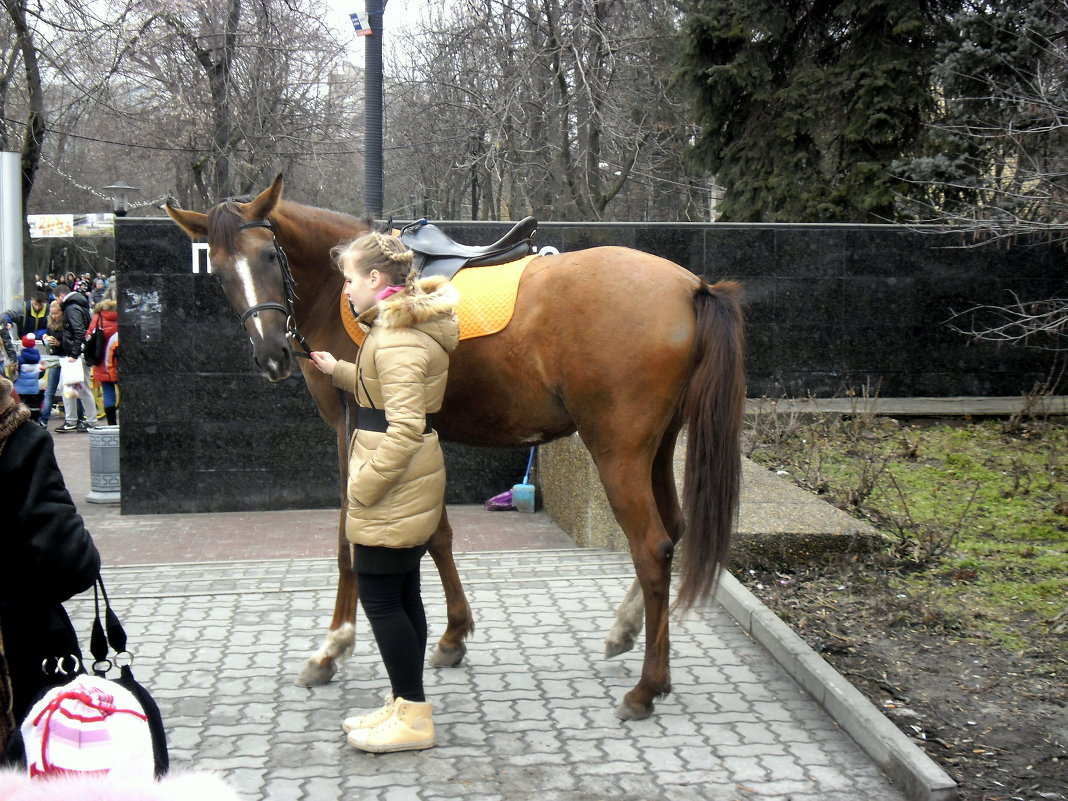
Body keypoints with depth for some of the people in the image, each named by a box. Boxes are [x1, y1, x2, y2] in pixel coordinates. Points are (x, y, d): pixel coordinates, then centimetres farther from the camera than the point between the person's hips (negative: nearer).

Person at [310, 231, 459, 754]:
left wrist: (364, 486, -20)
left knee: (379, 597, -3)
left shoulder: (397, 340, -20)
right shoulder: (400, 325, 12)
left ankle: (413, 718, 4)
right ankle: (403, 705, 25)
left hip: (395, 485, -11)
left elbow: (405, 427, -25)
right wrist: (338, 371, 21)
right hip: (410, 486, 11)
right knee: (401, 593, 15)